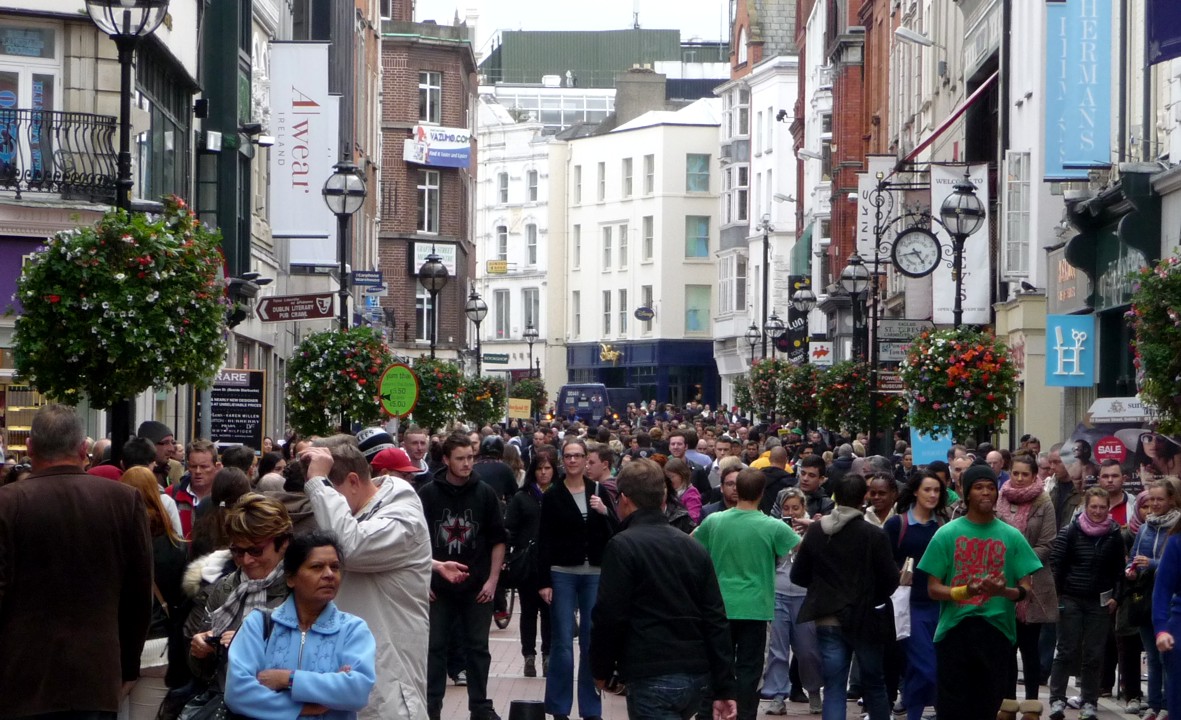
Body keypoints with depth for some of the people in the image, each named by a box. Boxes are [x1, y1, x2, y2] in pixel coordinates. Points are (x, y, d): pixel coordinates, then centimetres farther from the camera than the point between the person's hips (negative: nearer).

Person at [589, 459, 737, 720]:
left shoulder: (623, 546, -7)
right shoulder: (694, 547, 12)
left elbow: (609, 616, -11)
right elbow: (717, 620, 8)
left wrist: (601, 669, 5)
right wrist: (724, 689, 8)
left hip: (653, 678, -7)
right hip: (698, 677, 7)